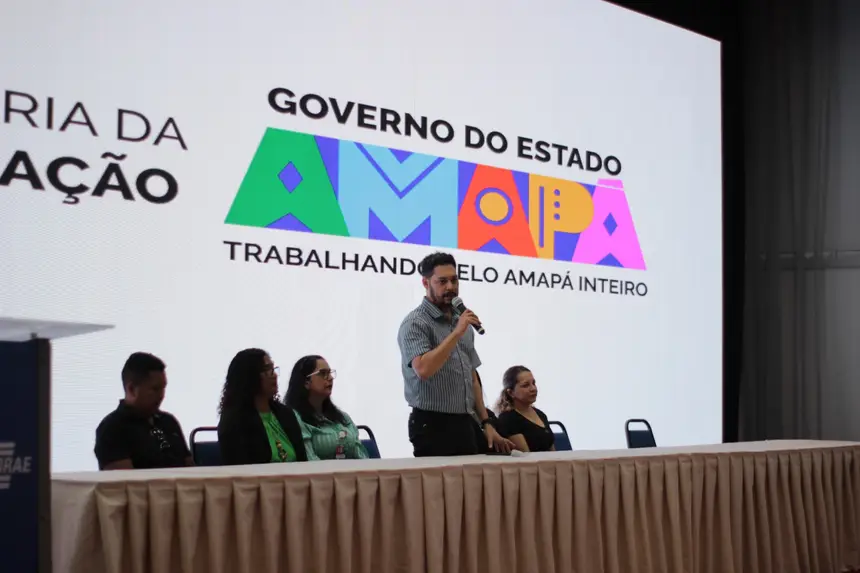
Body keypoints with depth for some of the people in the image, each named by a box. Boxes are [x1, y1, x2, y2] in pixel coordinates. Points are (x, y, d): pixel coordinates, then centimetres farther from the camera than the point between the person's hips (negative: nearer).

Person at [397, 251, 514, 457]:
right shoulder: (415, 323, -9)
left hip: (465, 426, 7)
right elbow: (423, 369, -25)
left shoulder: (462, 322, 15)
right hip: (432, 426, -7)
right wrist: (457, 333, -22)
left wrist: (486, 423, 12)